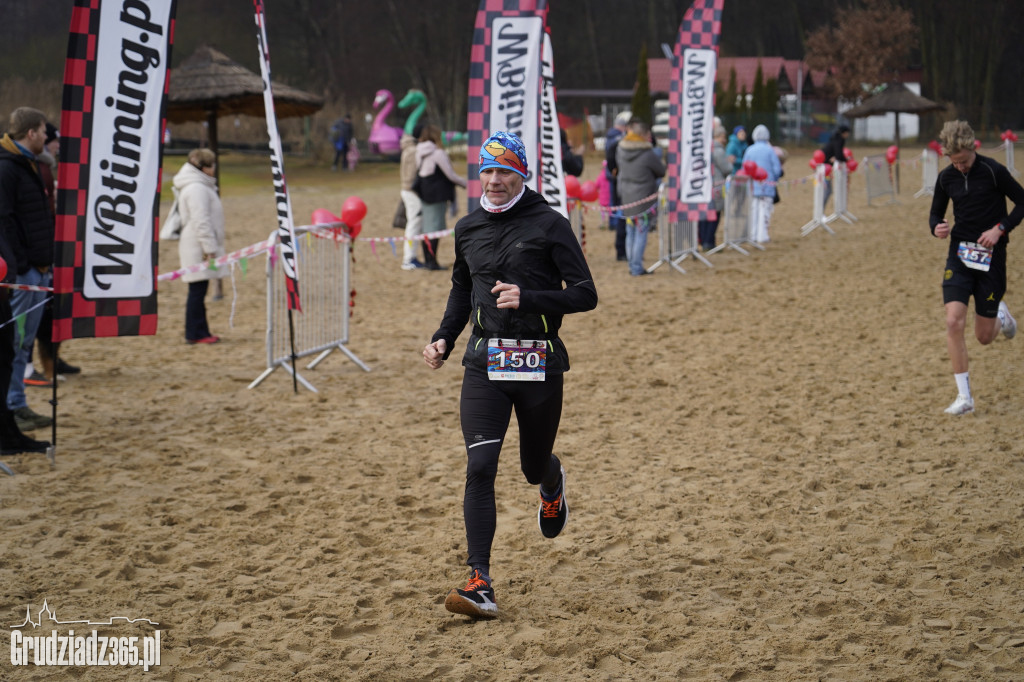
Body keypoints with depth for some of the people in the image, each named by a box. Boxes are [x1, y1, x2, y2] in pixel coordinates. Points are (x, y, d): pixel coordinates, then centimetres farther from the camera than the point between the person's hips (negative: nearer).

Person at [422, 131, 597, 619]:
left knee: (534, 466, 13)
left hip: (539, 363, -2)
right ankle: (480, 584, -15)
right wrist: (444, 339, 13)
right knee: (479, 467, -13)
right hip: (484, 363, 2)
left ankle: (552, 484, 54)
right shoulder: (468, 229, 11)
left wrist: (528, 298, -21)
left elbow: (585, 295, -8)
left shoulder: (549, 225, -4)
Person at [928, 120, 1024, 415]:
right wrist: (937, 227, -10)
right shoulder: (946, 177, 1)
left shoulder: (994, 171, -11)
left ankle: (1000, 314, 42)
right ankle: (964, 397, -7)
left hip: (990, 257, -3)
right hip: (959, 256, 3)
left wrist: (1000, 229, -16)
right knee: (953, 322, -15)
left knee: (984, 336, 3)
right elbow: (936, 212, 13)